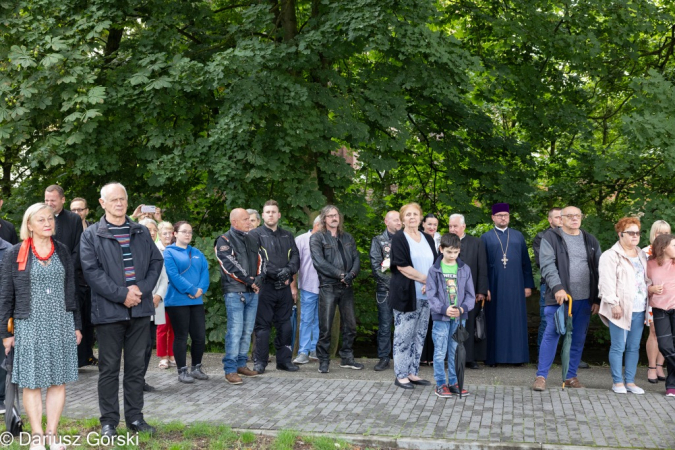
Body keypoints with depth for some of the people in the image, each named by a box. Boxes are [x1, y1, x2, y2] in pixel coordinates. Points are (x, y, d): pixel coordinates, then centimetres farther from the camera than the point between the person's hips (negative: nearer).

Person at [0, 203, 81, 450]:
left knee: (58, 381, 6)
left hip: (61, 324, 3)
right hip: (30, 326, -3)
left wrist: (76, 325, 9)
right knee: (32, 382, 3)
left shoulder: (62, 251, 6)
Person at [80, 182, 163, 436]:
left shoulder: (142, 232, 13)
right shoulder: (91, 235, 1)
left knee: (136, 365, 9)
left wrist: (141, 288, -8)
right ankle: (108, 421, 12)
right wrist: (122, 294, -15)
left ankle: (135, 417, 19)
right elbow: (91, 271, -9)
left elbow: (156, 261, 8)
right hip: (108, 309, -3)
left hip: (140, 308, 4)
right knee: (109, 367, 3)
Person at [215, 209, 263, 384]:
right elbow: (230, 266, -12)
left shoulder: (252, 240, 18)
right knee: (235, 331, -10)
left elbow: (259, 261, 13)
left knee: (247, 331, 9)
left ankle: (241, 364, 18)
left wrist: (258, 280, -4)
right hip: (234, 292, -6)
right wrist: (249, 281, -10)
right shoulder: (224, 241, -3)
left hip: (252, 292, 7)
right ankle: (230, 370, -5)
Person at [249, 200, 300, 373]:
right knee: (262, 325, -2)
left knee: (285, 324, 9)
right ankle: (259, 362, 6)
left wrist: (288, 270, -12)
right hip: (265, 286, -5)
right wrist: (275, 273, -19)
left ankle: (284, 360, 19)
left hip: (284, 287, 5)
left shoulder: (287, 236, 17)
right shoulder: (256, 234, 1)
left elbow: (295, 256, 9)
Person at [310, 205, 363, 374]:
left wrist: (351, 274, -12)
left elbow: (356, 258, 9)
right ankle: (323, 361, 7)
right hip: (328, 287, -5)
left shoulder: (347, 238, 17)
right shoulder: (317, 238, 0)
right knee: (325, 327, -4)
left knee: (350, 325, 9)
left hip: (346, 287, 5)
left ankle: (347, 358, 21)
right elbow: (319, 262, -12)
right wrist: (341, 274, -15)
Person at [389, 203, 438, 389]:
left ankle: (413, 373, 16)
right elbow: (402, 265, -13)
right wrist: (425, 279, -13)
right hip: (406, 294, -6)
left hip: (425, 295, 6)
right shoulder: (398, 238, -4)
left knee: (420, 335, 8)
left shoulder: (428, 239, 14)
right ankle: (401, 375, 6)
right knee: (404, 335, -2)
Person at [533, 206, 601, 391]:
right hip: (559, 297, -4)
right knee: (551, 335, -3)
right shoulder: (551, 237, 1)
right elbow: (547, 264, -9)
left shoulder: (591, 241, 14)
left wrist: (597, 299, 6)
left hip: (584, 299, 4)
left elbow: (598, 270, 12)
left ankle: (571, 376, 20)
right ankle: (541, 376, 3)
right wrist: (557, 287, -22)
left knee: (578, 339, 9)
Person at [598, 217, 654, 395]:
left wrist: (650, 287, 5)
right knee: (618, 347, -3)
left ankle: (630, 381, 16)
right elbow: (607, 282, -11)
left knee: (634, 346, 9)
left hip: (638, 309, 7)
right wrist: (614, 304, -17)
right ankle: (617, 382, 6)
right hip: (621, 308, -7)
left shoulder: (641, 255, 18)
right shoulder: (611, 256, -5)